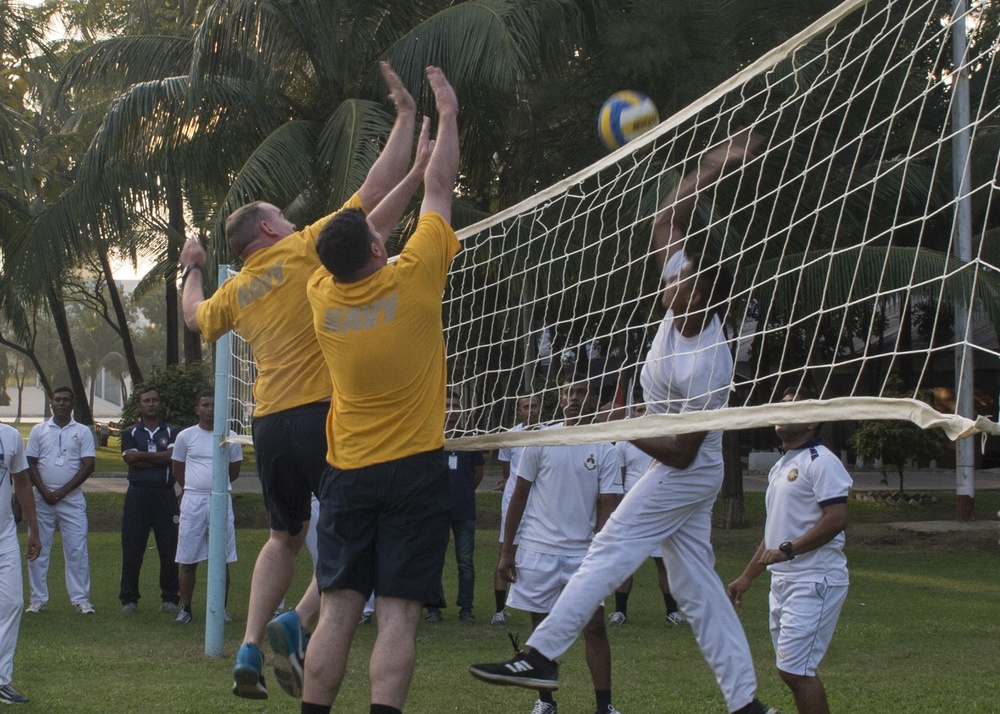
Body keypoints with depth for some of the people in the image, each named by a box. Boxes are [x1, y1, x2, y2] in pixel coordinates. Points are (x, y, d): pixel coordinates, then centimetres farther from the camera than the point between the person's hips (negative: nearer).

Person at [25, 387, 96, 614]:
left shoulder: (83, 432, 5)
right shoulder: (39, 431, 8)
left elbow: (88, 466, -1)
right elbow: (30, 464, 5)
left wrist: (63, 491, -10)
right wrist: (44, 492, -8)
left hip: (72, 499, -1)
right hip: (42, 499, 2)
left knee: (77, 550, -5)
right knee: (37, 550, 3)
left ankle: (81, 599, -1)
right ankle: (37, 599, 10)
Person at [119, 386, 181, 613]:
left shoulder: (172, 432, 10)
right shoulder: (130, 433, 12)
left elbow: (172, 456, -8)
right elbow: (131, 461, -4)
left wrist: (142, 455, -7)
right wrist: (160, 459, -6)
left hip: (165, 494, 0)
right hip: (137, 494, 0)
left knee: (170, 549, 0)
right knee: (131, 550, 0)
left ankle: (169, 597, 10)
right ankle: (129, 598, 8)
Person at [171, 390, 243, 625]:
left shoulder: (229, 437, 6)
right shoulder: (186, 436, 4)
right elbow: (178, 470, 14)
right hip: (193, 501, 0)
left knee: (222, 559, 2)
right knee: (188, 559, 1)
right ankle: (184, 608, 8)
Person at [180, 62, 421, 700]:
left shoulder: (234, 292, 14)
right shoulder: (304, 248, -2)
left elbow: (196, 318, 37)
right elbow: (377, 189, -5)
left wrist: (192, 271, 55)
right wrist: (406, 115, 2)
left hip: (270, 425, 7)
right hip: (323, 412, -7)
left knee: (287, 537, 20)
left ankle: (251, 651, 10)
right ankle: (298, 625, -17)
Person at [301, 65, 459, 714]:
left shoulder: (324, 297, 1)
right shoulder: (411, 281, -9)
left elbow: (356, 240, 20)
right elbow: (439, 191, 3)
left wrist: (414, 169, 27)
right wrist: (448, 113, 16)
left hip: (348, 472, 4)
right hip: (415, 468, -3)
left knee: (338, 613, 3)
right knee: (399, 615, -7)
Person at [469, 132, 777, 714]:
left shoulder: (704, 368, -28)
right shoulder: (688, 303, -7)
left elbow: (682, 452, -24)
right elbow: (667, 222, 1)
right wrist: (711, 170, -7)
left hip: (684, 473, -9)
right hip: (688, 474, 9)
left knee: (608, 556, -10)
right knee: (698, 585, 8)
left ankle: (540, 656, -9)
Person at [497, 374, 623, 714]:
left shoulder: (606, 451, 1)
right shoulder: (541, 441, 1)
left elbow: (607, 508, -1)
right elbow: (519, 497, 5)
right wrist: (507, 550, 1)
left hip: (583, 553, 0)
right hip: (537, 550, 0)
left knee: (595, 627, -5)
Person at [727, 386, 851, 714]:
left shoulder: (820, 462, -10)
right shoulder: (780, 467, 19)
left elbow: (837, 518, -21)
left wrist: (788, 550, -23)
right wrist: (746, 577, 23)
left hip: (814, 581, -10)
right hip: (783, 582, 10)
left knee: (795, 669, -14)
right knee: (790, 669, 11)